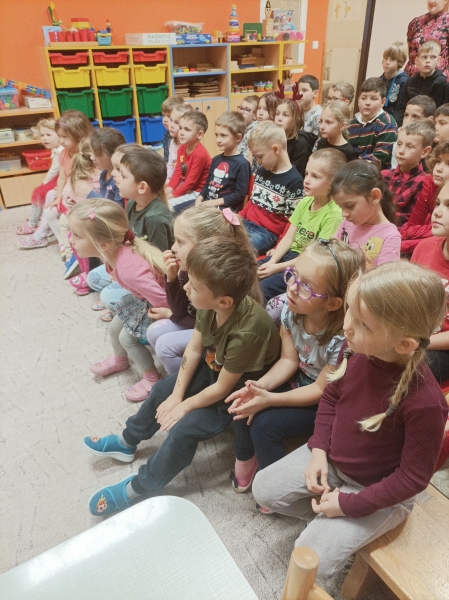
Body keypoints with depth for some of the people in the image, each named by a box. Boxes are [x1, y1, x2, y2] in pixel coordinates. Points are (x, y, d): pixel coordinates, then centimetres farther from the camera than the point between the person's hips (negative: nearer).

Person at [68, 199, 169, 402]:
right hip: (143, 296, 8)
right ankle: (120, 360, 48)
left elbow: (164, 302, -34)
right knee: (115, 327, 17)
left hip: (166, 304, -8)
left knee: (127, 337, -5)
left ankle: (152, 378, 18)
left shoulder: (130, 269, -42)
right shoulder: (114, 252, -17)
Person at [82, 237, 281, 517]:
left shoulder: (246, 333, -40)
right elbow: (194, 348, -8)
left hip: (240, 387, -7)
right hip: (214, 366, 7)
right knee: (164, 390, 11)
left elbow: (222, 388, -26)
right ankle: (127, 442, 36)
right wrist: (177, 394, -7)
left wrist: (185, 405, -12)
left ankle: (138, 488, 8)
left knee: (185, 429, -14)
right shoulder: (211, 304, -22)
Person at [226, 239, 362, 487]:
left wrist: (270, 399, -29)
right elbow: (289, 360, -8)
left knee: (265, 423, -21)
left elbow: (321, 391, -23)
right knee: (244, 403, -14)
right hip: (298, 381, 6)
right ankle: (244, 463, 13)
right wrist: (262, 385, -25)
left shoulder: (342, 339, -34)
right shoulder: (291, 310, -16)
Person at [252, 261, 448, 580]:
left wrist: (350, 504, -16)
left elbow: (414, 477, -20)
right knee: (264, 489, 8)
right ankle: (327, 518, 24)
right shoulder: (354, 350, -20)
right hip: (330, 459, 5)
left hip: (376, 490, -5)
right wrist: (318, 450, -8)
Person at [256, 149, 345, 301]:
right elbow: (288, 237, 5)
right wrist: (272, 261, -11)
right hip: (291, 254, 7)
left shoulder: (333, 214, -18)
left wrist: (278, 267, -20)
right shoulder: (304, 202, 5)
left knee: (264, 287, -23)